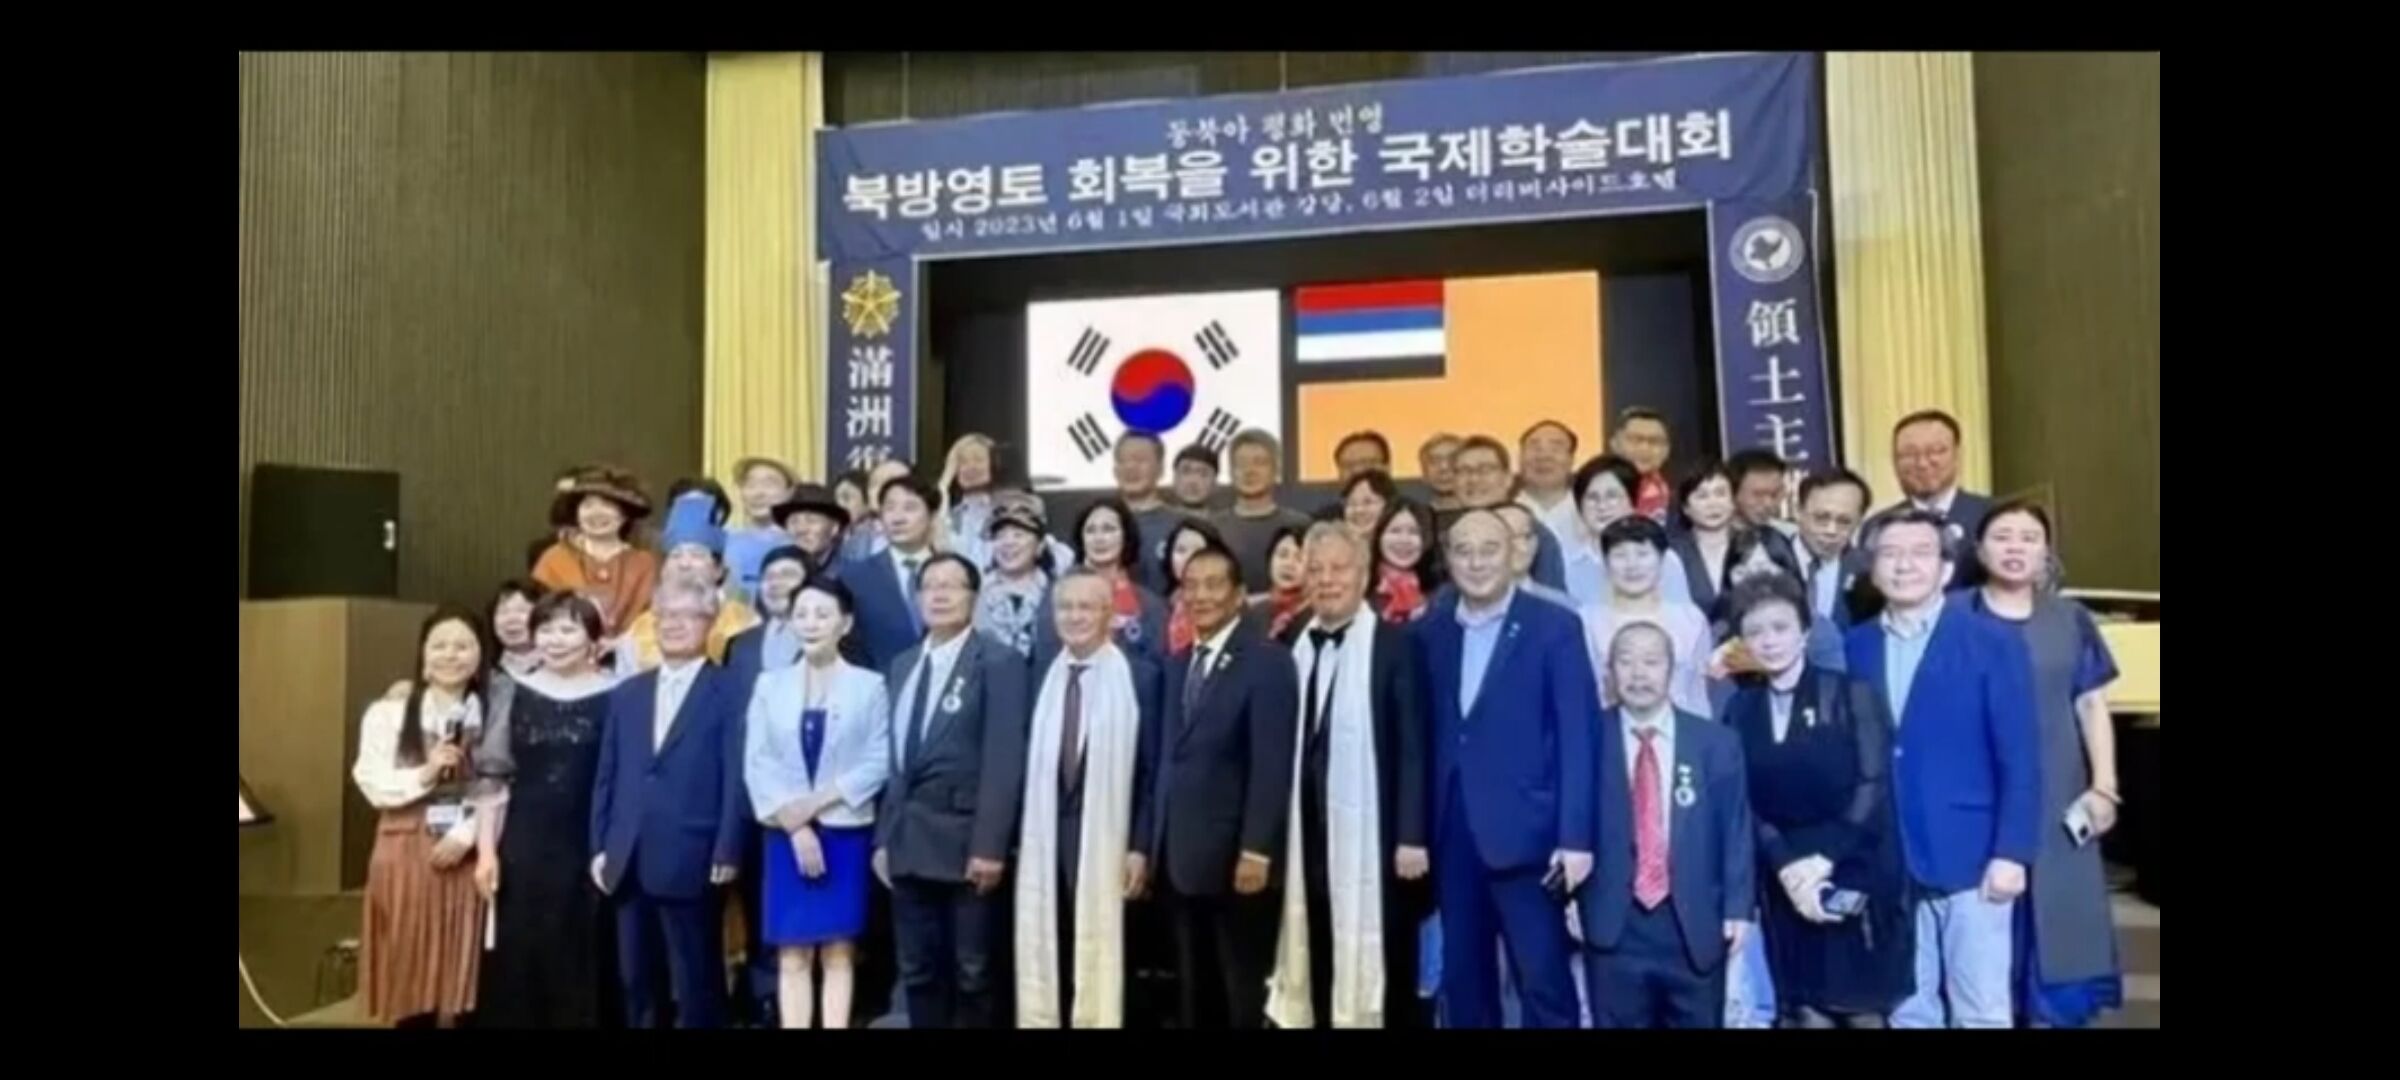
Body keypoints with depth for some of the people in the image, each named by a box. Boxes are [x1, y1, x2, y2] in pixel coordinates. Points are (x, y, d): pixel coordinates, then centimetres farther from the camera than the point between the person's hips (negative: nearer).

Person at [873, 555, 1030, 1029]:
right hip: (910, 842, 6)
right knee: (918, 971, 12)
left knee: (973, 972, 4)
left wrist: (990, 845, -18)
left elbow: (1004, 760, -13)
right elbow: (893, 759, 14)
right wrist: (884, 837, 10)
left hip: (967, 840, -6)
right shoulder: (902, 666, 15)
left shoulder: (999, 662, -6)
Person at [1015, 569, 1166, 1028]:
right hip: (1041, 839, 3)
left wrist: (1141, 846, -8)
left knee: (1098, 955, 3)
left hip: (1105, 838, -3)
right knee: (1041, 956, 9)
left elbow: (1152, 769, -4)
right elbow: (1023, 761, 9)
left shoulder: (1141, 676, -3)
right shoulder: (1038, 673, 7)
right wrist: (1014, 838, 6)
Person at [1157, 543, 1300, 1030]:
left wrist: (1256, 849, -19)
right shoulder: (1177, 665, 13)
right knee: (1197, 991, 14)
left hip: (1235, 856, -6)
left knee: (1244, 991, 6)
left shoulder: (1267, 662, -8)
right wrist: (1151, 842, 7)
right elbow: (1170, 757, 10)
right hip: (1181, 856, 6)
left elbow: (1273, 764, -14)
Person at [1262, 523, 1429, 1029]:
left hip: (1372, 833, -4)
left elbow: (1413, 746, -7)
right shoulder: (1289, 645, 9)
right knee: (1313, 960, 9)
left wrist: (1412, 835, -12)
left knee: (1380, 963, 3)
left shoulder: (1393, 643, -4)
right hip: (1305, 833, 4)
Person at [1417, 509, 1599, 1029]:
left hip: (1526, 833, -4)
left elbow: (1577, 735, -8)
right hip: (1454, 836, 4)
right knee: (1462, 983, 12)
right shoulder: (1432, 632, 9)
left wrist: (1575, 835, -14)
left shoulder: (1554, 626, -4)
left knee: (1545, 982, 2)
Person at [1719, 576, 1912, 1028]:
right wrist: (1786, 865, -14)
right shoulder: (1740, 708, 6)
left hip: (1855, 876, -2)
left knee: (1864, 1011, 5)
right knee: (1807, 1012, 4)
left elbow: (1873, 787, -9)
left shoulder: (1853, 695, -1)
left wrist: (1825, 858, -17)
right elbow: (1743, 801, 0)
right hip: (1784, 885, 2)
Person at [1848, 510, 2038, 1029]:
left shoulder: (1993, 644, -2)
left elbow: (2019, 758, -5)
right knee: (1906, 1012, 12)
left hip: (1973, 859, -3)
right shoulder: (1854, 648, 6)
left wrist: (2011, 852, -11)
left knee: (1981, 1012, 5)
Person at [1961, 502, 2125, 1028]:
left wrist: (2104, 787, -1)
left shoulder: (2071, 619, 6)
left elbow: (2092, 706, 7)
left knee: (2057, 916, 7)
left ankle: (2050, 1011, 18)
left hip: (2057, 797, 3)